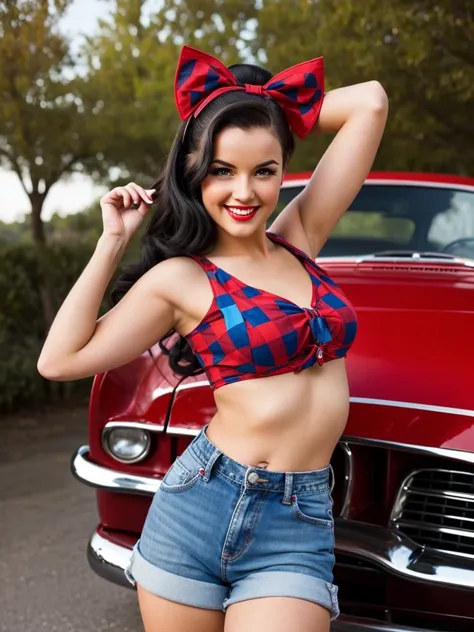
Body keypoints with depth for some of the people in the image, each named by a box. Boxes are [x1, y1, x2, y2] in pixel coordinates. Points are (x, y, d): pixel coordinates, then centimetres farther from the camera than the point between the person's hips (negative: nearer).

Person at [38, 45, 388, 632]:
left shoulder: (298, 240, 8)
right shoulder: (180, 277, -1)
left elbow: (370, 101, 9)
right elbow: (60, 360, -8)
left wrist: (276, 113, 10)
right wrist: (113, 240, -5)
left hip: (300, 527, 2)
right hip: (199, 506, -2)